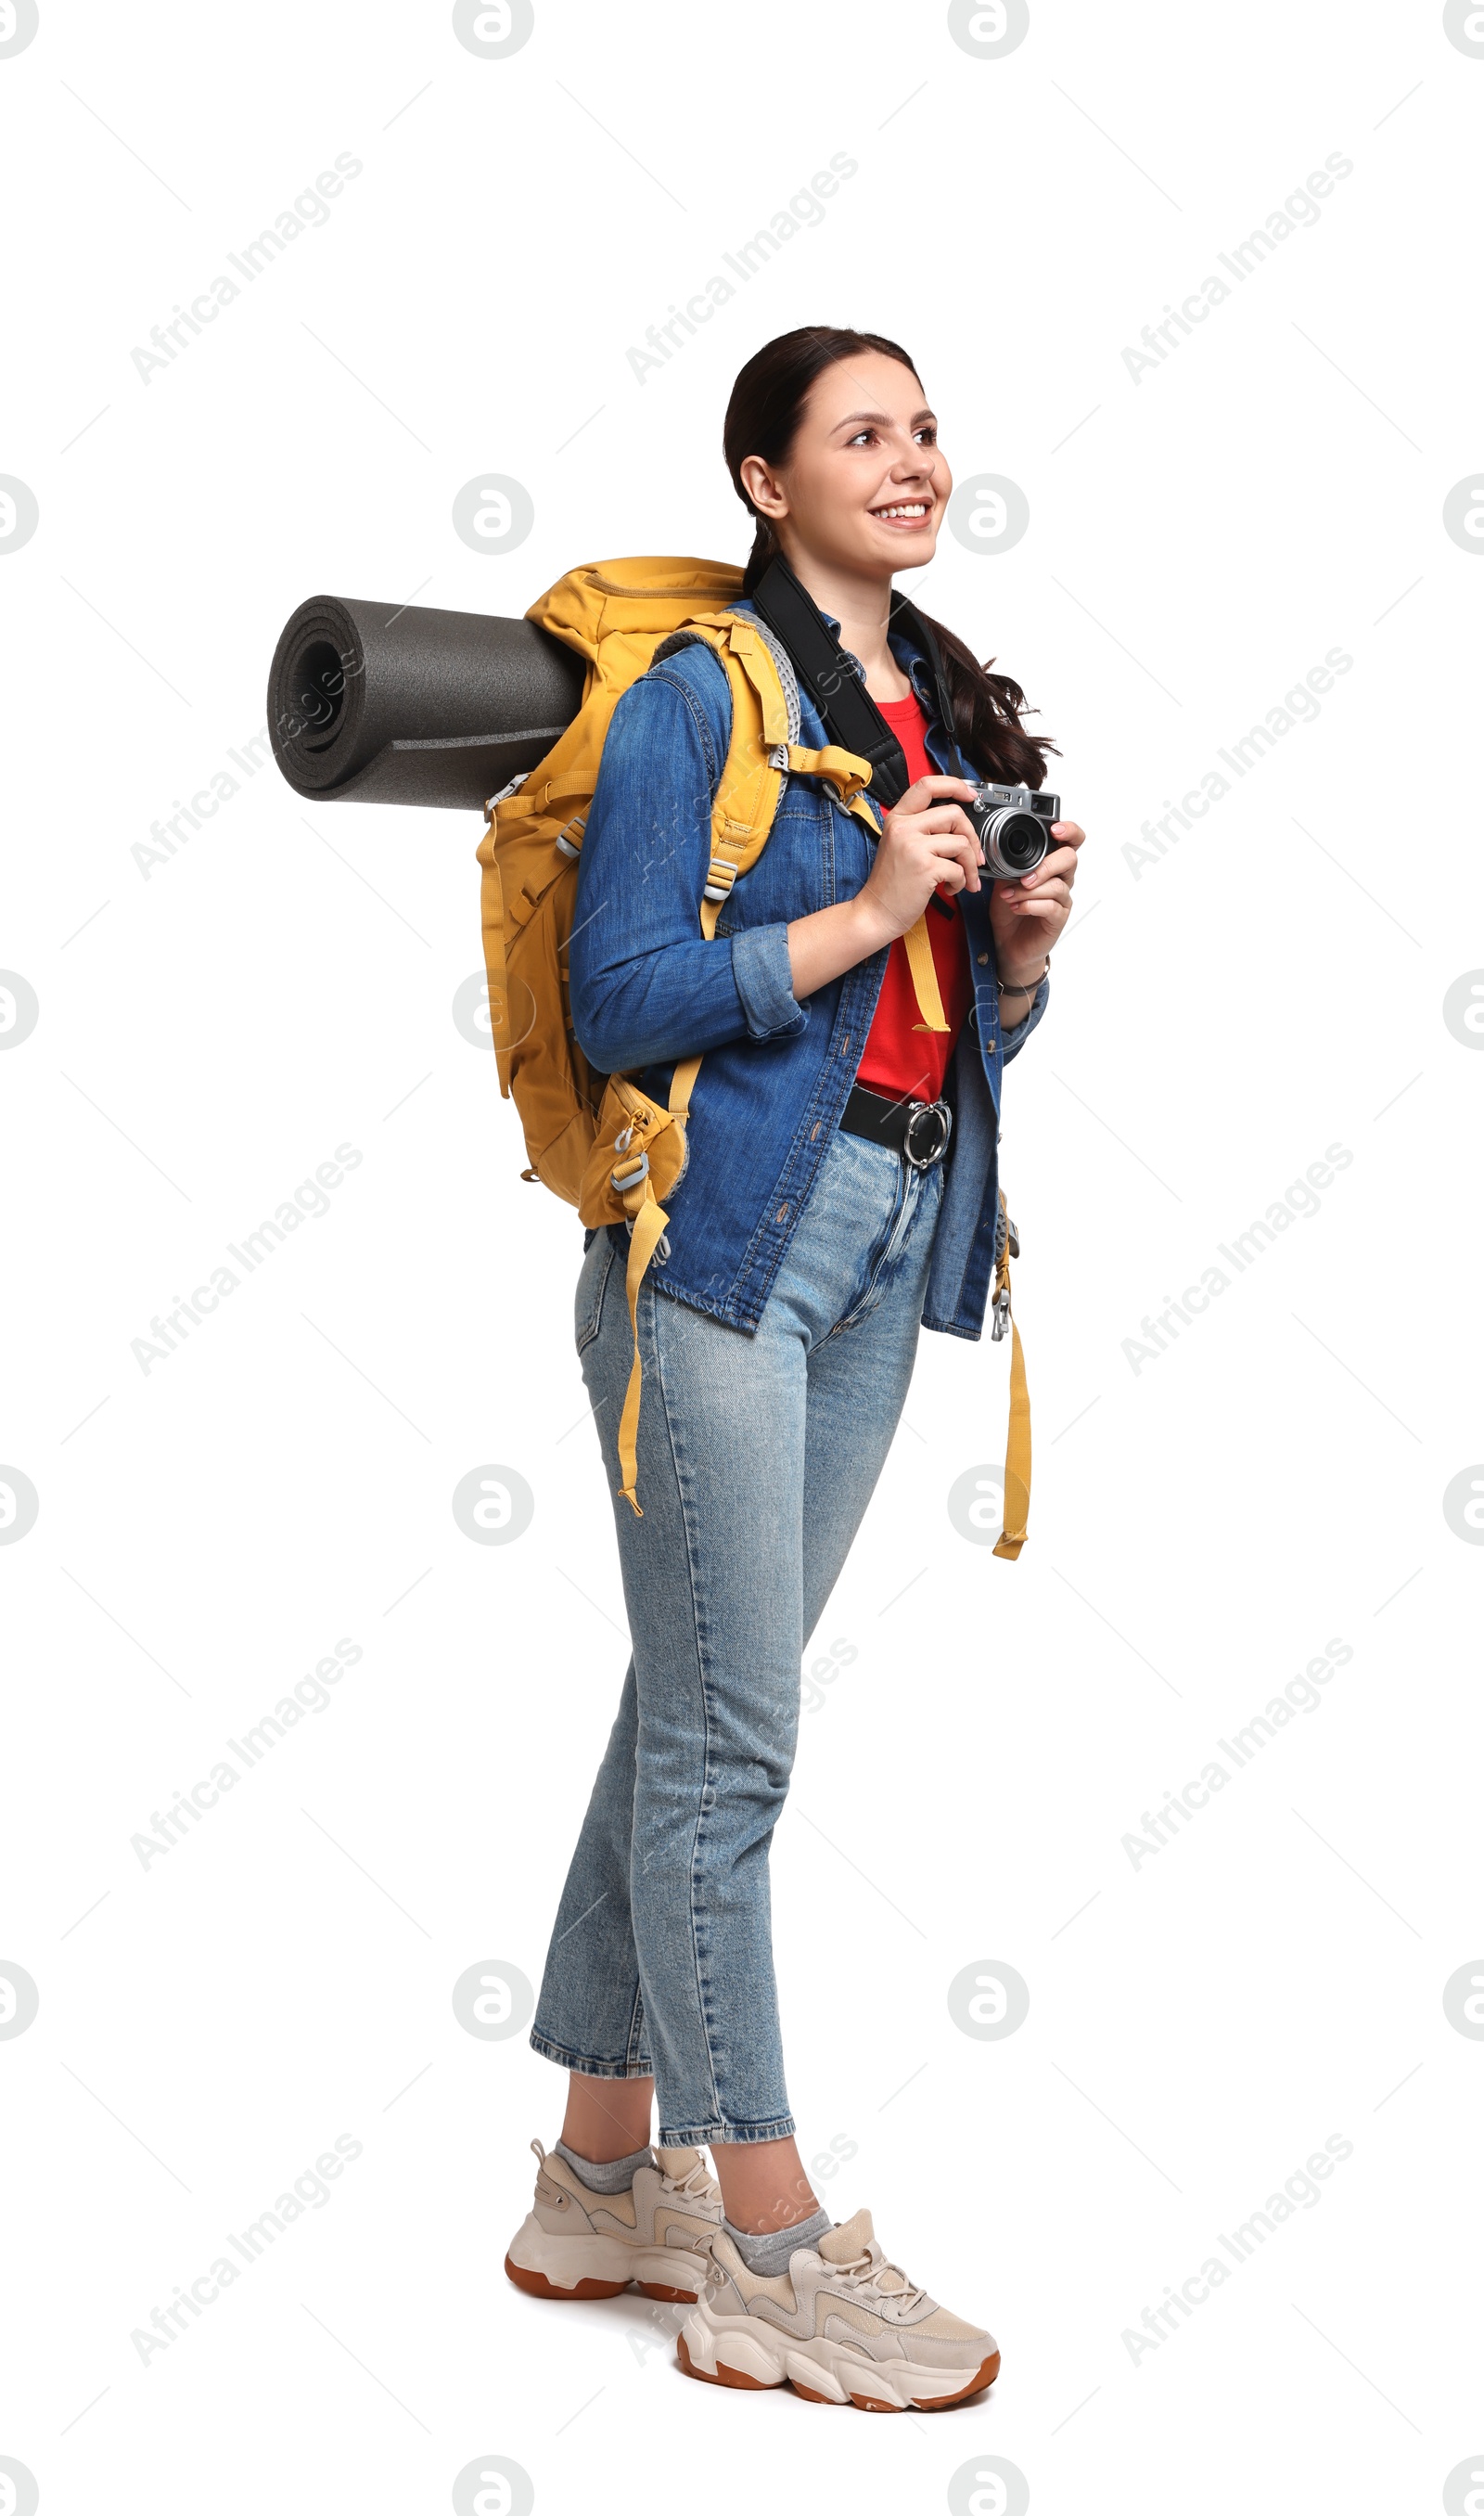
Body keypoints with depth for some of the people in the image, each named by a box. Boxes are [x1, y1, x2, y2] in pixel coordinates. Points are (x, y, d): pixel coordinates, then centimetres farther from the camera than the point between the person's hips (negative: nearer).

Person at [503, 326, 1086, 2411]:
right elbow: (619, 1004, -13)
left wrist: (1023, 944, 0)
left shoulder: (954, 710, 16)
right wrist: (865, 911, -16)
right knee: (729, 1741, -3)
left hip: (883, 1240, 7)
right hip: (723, 1235, -7)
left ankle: (606, 2177, 24)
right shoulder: (698, 696, -6)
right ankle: (770, 2256, 8)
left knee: (695, 1712, 12)